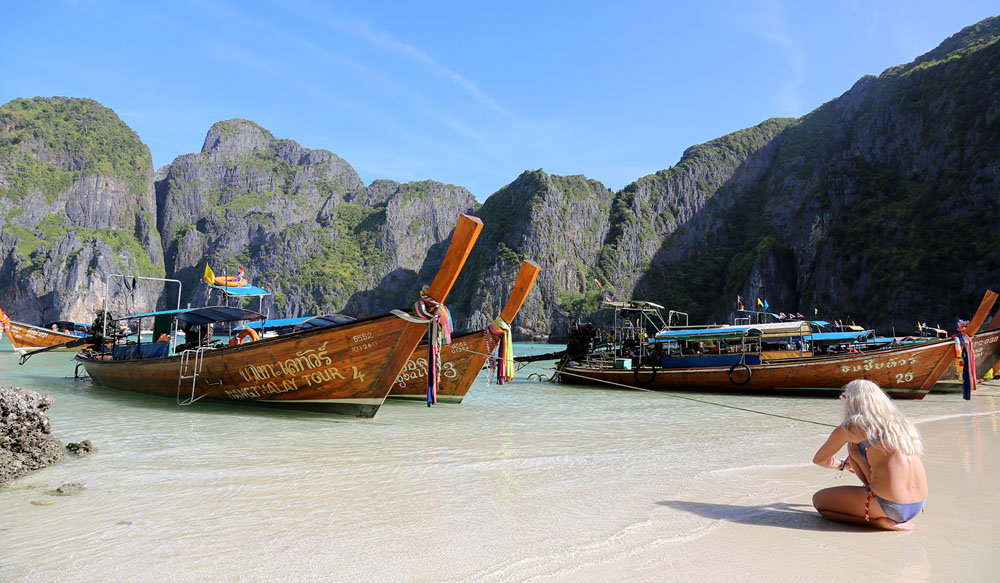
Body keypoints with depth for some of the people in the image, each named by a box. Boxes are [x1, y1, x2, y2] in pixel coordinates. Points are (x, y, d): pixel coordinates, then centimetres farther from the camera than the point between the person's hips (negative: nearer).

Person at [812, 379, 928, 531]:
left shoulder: (851, 427, -3)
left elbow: (818, 459, 13)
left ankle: (878, 521, -5)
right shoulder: (900, 421, 14)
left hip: (889, 507, -7)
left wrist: (841, 464, 35)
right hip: (918, 506, 7)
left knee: (818, 499, 12)